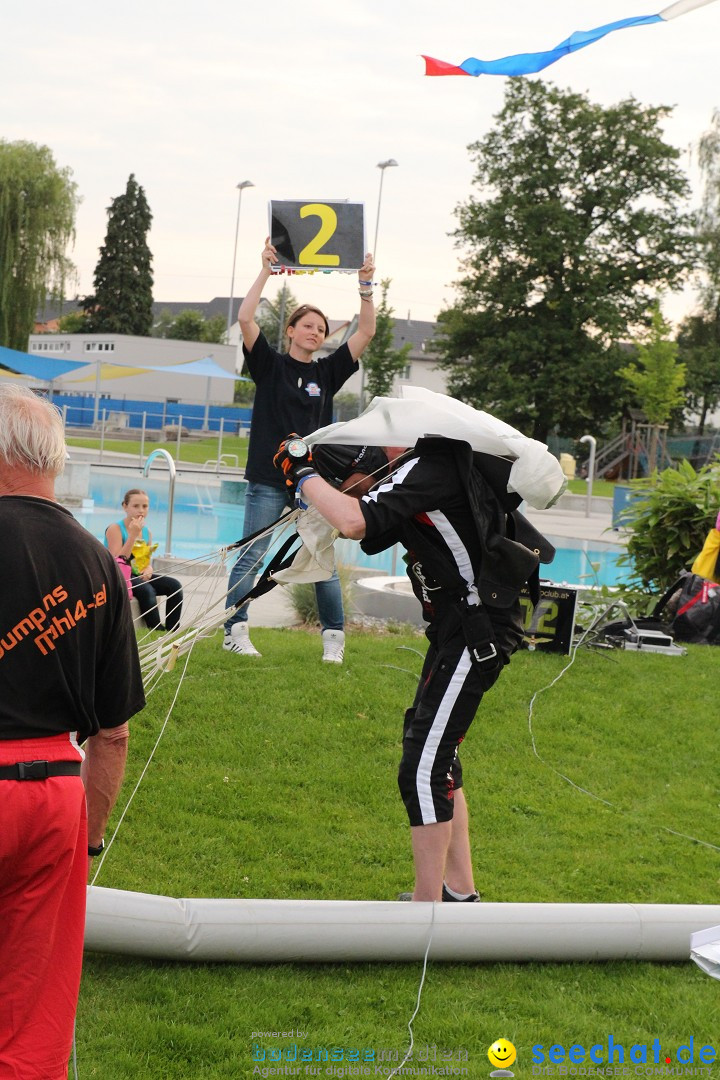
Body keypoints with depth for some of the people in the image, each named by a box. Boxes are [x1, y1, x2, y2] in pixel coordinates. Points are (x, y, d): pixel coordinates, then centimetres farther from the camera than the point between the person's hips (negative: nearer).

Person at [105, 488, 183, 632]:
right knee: (146, 590, -34)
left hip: (138, 576, 7)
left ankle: (173, 632, -13)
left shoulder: (146, 532, 8)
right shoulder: (115, 529, -10)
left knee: (174, 585, -13)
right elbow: (117, 562, -20)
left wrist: (148, 569, -8)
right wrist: (133, 535, -23)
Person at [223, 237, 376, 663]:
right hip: (268, 479, -2)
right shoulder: (270, 365, 4)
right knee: (251, 558, -1)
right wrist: (266, 272, -13)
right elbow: (245, 319, -9)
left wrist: (366, 286, -6)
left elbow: (366, 332, 4)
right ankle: (236, 631, 4)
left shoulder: (328, 372, 10)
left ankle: (334, 637, 8)